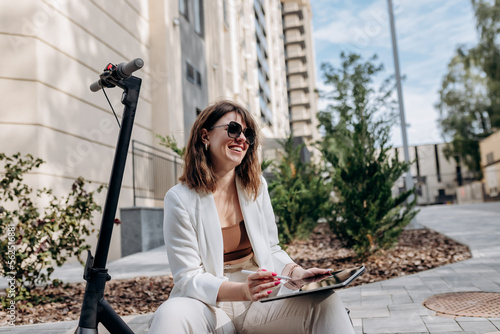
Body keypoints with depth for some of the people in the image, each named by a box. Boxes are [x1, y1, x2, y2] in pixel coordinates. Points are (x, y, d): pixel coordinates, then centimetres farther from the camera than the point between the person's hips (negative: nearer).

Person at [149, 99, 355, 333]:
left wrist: (296, 272, -13)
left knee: (325, 300, -22)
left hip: (259, 305, 4)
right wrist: (242, 290, -30)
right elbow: (188, 278, -13)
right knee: (171, 315, -37)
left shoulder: (257, 186, 4)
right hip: (209, 306, -3)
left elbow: (271, 250, 10)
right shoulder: (180, 199, -10)